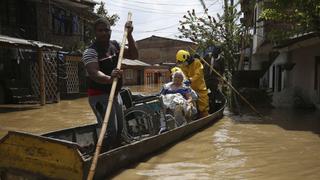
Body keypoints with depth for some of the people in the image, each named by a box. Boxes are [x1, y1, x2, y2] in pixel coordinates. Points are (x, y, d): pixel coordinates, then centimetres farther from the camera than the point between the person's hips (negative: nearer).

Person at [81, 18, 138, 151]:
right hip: (99, 95, -8)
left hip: (115, 94, 8)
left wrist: (129, 35, -6)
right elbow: (94, 74, -32)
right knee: (110, 130, -17)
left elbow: (133, 55, 4)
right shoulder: (91, 51, -17)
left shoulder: (115, 45, 6)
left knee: (119, 128, 18)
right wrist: (109, 78, -53)